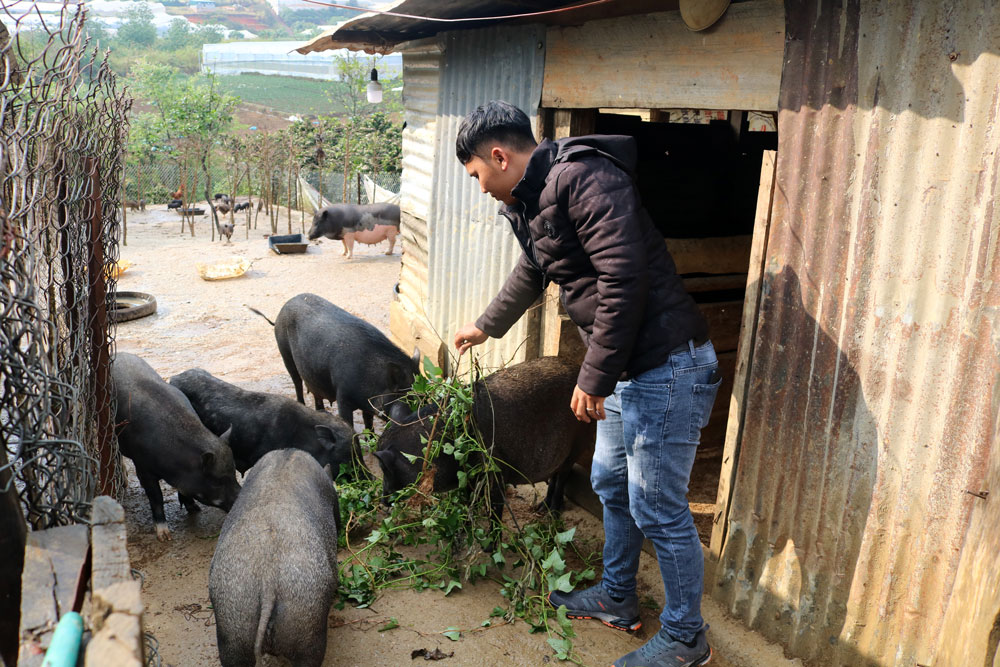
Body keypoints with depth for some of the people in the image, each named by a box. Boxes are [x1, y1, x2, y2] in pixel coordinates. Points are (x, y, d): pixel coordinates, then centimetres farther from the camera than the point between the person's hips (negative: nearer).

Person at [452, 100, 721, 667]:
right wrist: (486, 327, 47)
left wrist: (594, 378, -21)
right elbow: (531, 275, 33)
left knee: (658, 509, 0)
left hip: (667, 369, -10)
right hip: (626, 370, 10)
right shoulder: (530, 201, 14)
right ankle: (618, 598, 42)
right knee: (612, 484, 21)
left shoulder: (584, 179, -18)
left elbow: (624, 280, -26)